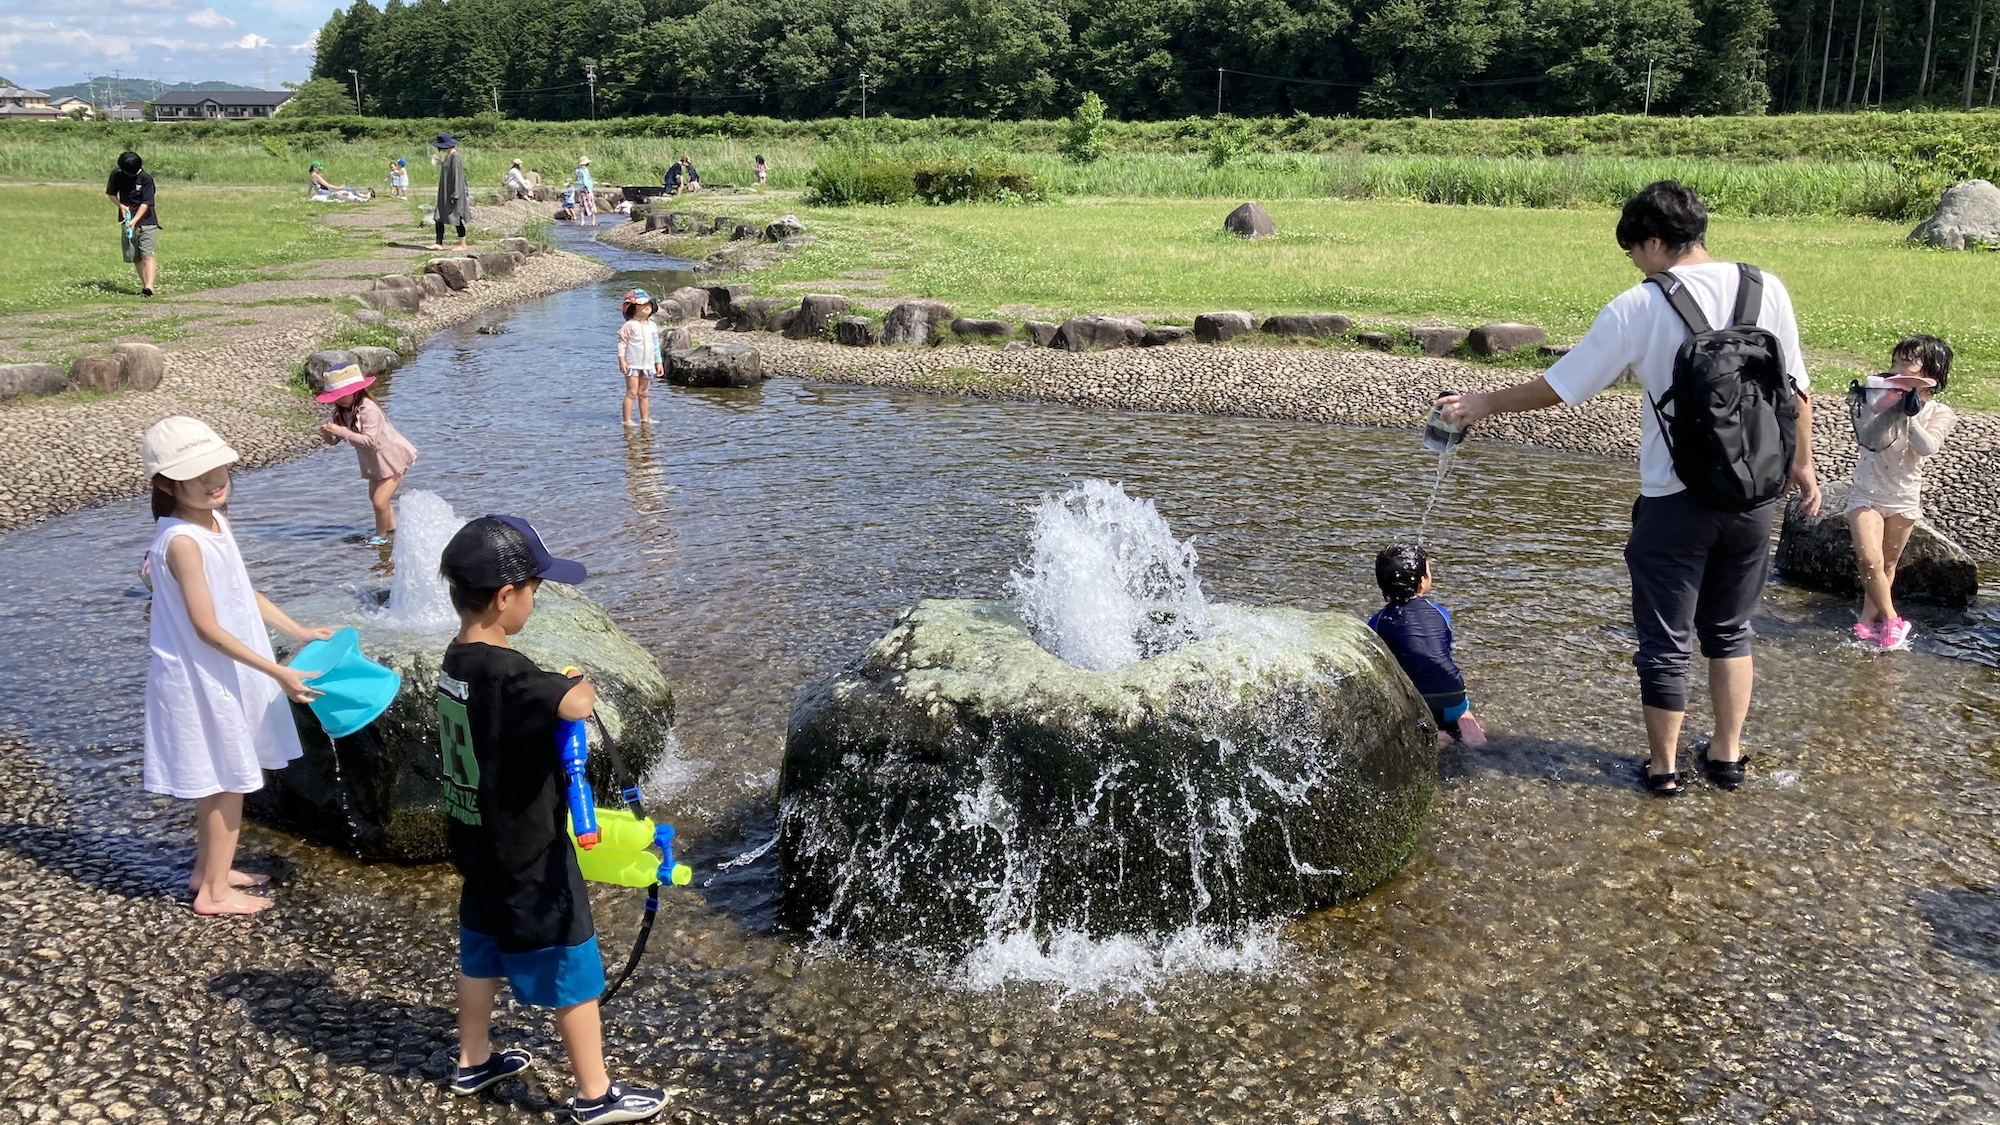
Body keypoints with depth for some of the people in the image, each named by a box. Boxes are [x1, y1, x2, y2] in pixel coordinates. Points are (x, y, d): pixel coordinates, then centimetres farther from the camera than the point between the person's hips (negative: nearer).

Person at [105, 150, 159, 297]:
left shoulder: (146, 178, -13)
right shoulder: (117, 175, 0)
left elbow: (146, 203, -16)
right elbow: (111, 193, 13)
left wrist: (134, 221, -25)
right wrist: (121, 205, -7)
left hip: (146, 221, -4)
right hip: (127, 221, 5)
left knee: (147, 254, -15)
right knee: (135, 257, 6)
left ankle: (149, 287, -24)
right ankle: (144, 285, 14)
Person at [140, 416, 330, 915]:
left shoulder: (214, 520, 3)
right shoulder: (183, 541, -25)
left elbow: (243, 595, 13)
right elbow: (207, 628, -25)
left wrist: (301, 632, 11)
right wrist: (278, 673, -25)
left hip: (226, 675, 9)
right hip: (202, 680, -9)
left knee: (221, 782, 21)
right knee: (226, 781, 3)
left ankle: (208, 869, 37)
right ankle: (214, 891, 17)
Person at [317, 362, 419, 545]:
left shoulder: (369, 410, -29)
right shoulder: (341, 412, -4)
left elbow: (370, 441, -37)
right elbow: (334, 440, -3)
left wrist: (342, 432, -39)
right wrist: (328, 434, -27)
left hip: (393, 458, -10)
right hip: (374, 462, 10)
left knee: (380, 501, -15)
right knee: (373, 497, 26)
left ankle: (381, 535, 9)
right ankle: (391, 528, 48)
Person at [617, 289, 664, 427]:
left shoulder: (652, 326, 8)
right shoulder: (629, 325, -9)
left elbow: (656, 345, 15)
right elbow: (622, 343, -9)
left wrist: (659, 362, 14)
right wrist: (622, 360, -16)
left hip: (648, 365, 5)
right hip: (632, 364, -5)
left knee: (644, 393, 11)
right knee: (632, 392, -7)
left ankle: (645, 419, 18)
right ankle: (627, 420, -4)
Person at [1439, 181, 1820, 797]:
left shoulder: (1638, 307, -12)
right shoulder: (1766, 289, -1)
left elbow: (1560, 385, -7)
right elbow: (1796, 389, 6)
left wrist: (1483, 404, 5)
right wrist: (1801, 461, 19)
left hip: (1675, 500, -4)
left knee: (1665, 639, 9)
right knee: (1730, 630, 20)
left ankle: (1662, 766, 19)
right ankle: (1727, 753, 26)